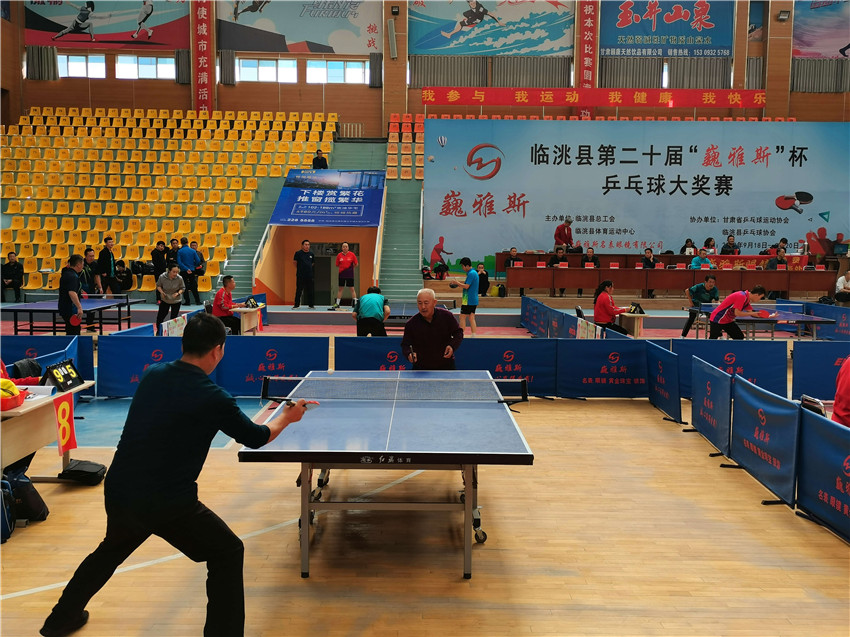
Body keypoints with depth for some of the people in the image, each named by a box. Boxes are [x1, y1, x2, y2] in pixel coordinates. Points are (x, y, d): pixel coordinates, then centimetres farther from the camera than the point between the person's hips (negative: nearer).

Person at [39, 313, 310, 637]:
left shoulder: (151, 376, 1)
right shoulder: (213, 398, -15)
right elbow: (257, 438, -1)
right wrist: (287, 417, 18)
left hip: (117, 492, 7)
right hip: (168, 505, -7)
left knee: (112, 549, 35)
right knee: (228, 553, 12)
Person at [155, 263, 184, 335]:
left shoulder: (179, 278, -19)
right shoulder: (162, 277, -18)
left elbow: (183, 288, -5)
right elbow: (158, 285, -1)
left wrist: (178, 293, -24)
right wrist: (161, 292, -19)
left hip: (176, 301, -1)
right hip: (165, 300, 1)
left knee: (174, 318, 3)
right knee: (160, 316, 2)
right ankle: (158, 332, 25)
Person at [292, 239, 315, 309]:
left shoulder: (311, 254, 8)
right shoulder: (298, 253, -3)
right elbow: (295, 262, 6)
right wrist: (298, 268, 7)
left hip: (309, 275, 3)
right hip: (300, 276, -3)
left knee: (310, 291, 7)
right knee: (298, 290, 1)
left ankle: (310, 305, 14)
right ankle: (296, 305, 8)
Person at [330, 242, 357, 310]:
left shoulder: (352, 255, -2)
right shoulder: (339, 255, 3)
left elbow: (356, 264, 4)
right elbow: (337, 265, 10)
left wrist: (350, 267, -3)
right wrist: (343, 267, 1)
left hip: (350, 275, -2)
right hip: (341, 274, 2)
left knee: (352, 289, 0)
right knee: (340, 289, 8)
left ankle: (355, 303, 6)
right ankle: (337, 304, 14)